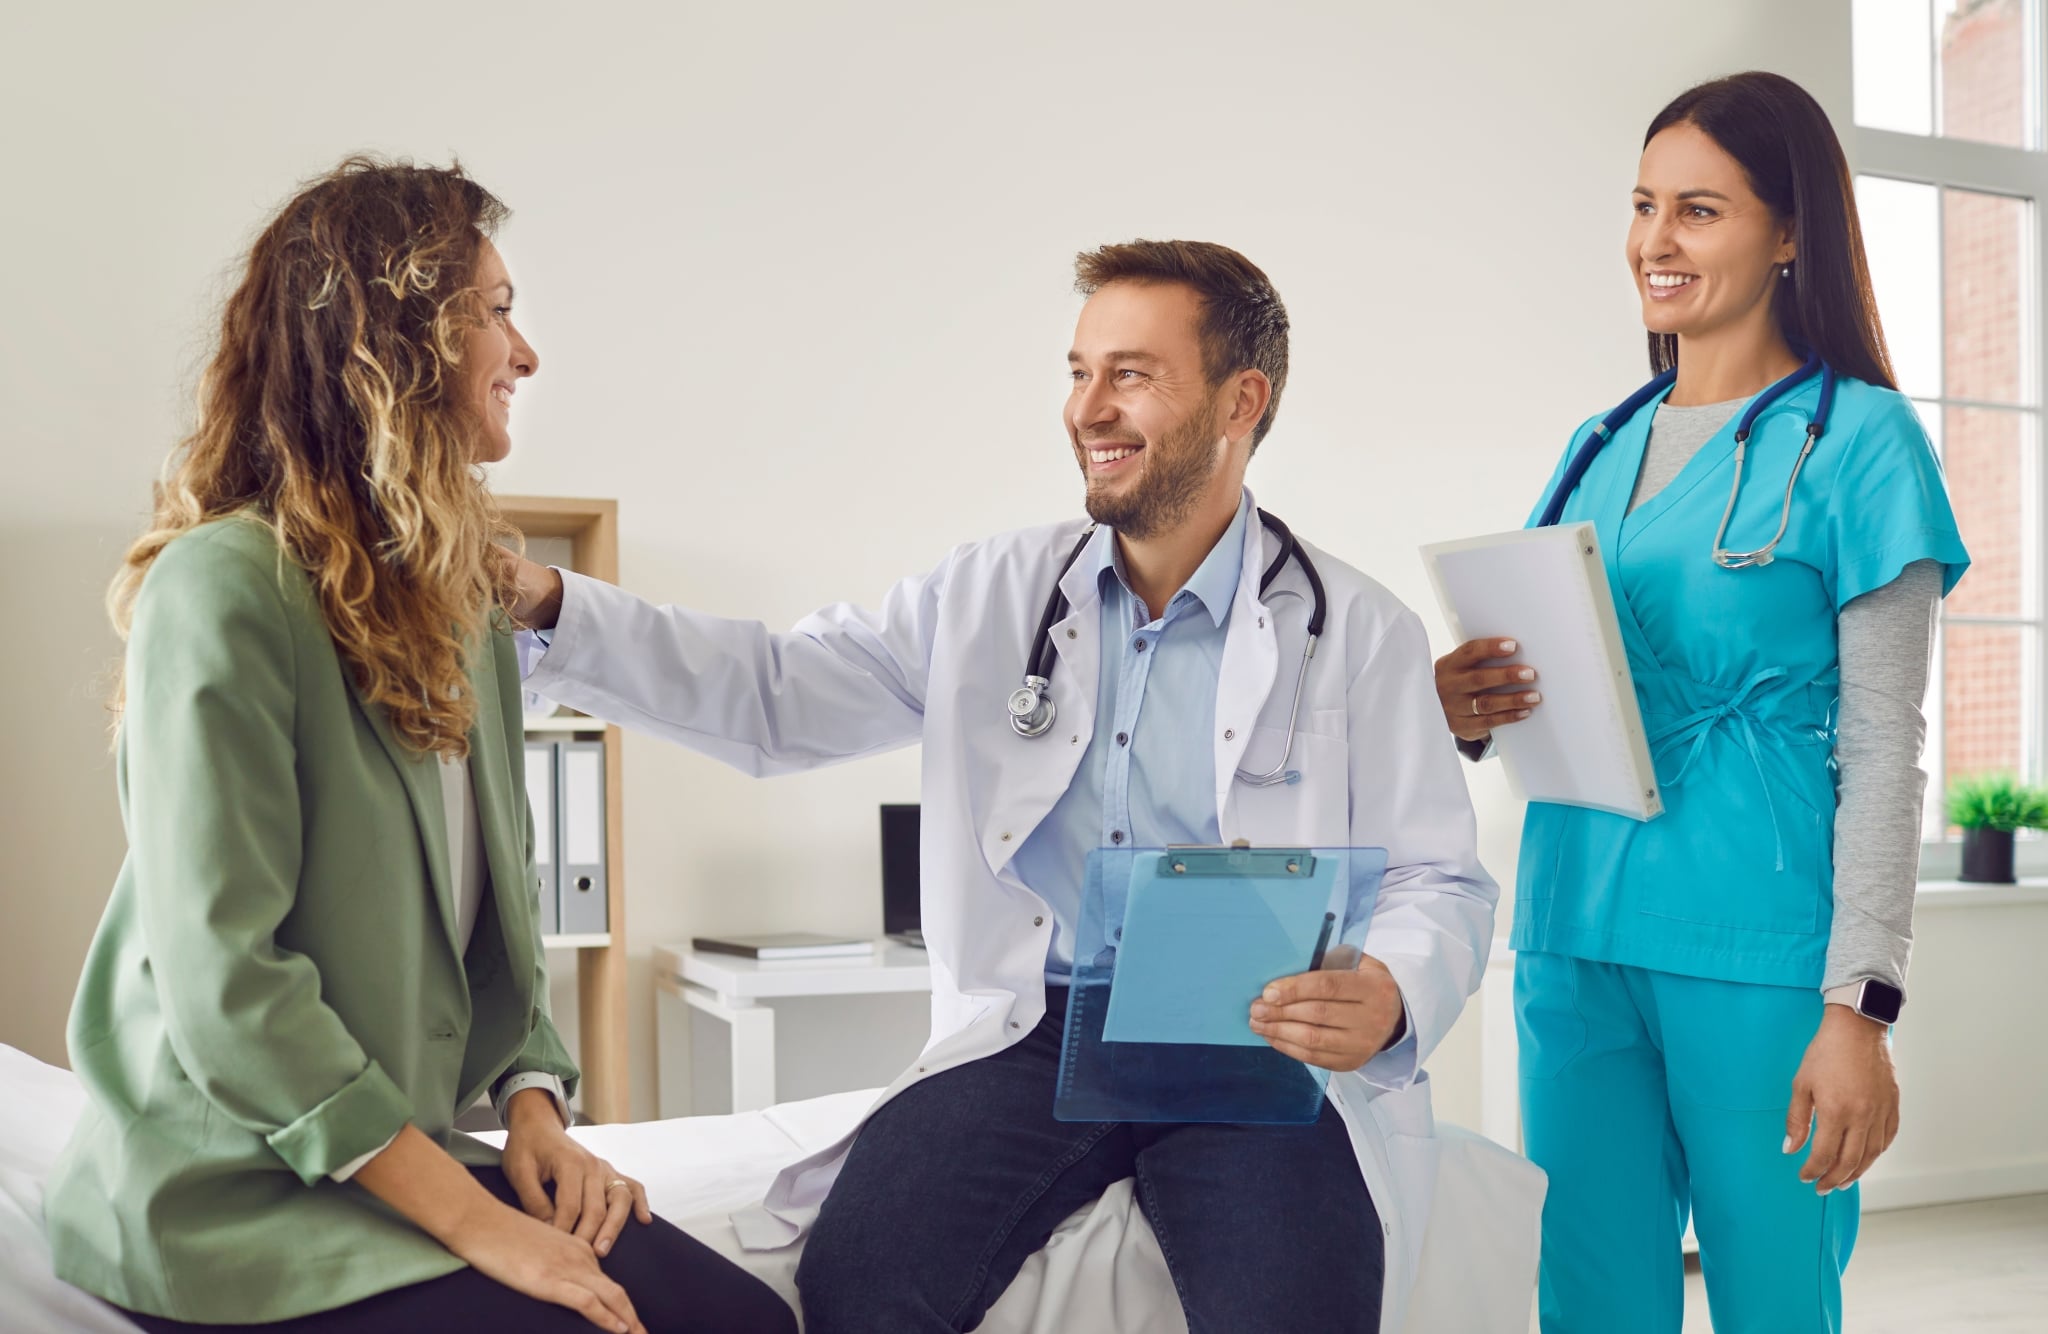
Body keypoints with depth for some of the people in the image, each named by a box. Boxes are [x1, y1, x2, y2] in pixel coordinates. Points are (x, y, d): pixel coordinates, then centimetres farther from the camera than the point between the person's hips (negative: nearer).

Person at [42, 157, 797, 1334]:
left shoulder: (463, 603, 11)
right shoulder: (227, 587, -15)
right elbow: (222, 982, -20)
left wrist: (535, 1105, -4)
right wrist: (476, 1222, -19)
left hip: (408, 1153, 7)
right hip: (231, 1195, -6)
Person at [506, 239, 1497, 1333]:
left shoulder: (1359, 632, 4)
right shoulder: (992, 594, 11)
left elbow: (1440, 884, 2)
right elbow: (772, 696, 9)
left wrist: (1390, 998, -22)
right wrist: (548, 605, -3)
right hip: (1033, 1035, 2)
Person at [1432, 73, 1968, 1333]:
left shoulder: (1857, 437, -3)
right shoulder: (1599, 450, 14)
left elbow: (1883, 747, -7)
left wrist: (1860, 1008, -12)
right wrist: (1467, 715, -5)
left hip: (1755, 950, -5)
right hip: (1576, 936, 5)